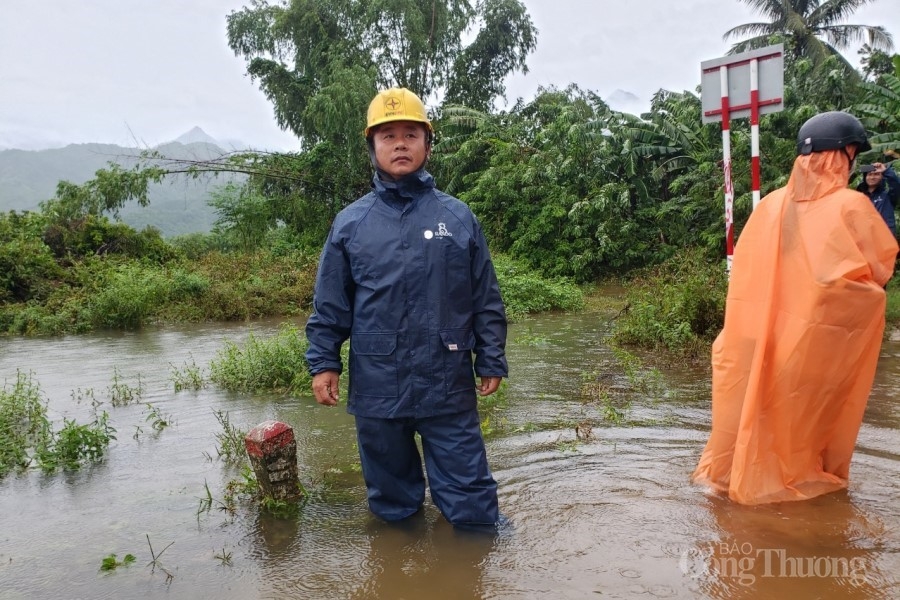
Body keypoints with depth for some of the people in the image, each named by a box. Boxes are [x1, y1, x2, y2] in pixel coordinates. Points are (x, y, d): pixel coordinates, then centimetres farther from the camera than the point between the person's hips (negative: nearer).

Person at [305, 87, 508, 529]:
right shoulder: (350, 223, 3)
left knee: (467, 485, 8)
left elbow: (486, 299, 4)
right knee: (390, 492, 18)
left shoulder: (458, 217, 2)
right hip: (376, 387, 1)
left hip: (448, 384, -1)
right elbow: (329, 304, 6)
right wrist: (323, 362, -1)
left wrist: (491, 360, 3)